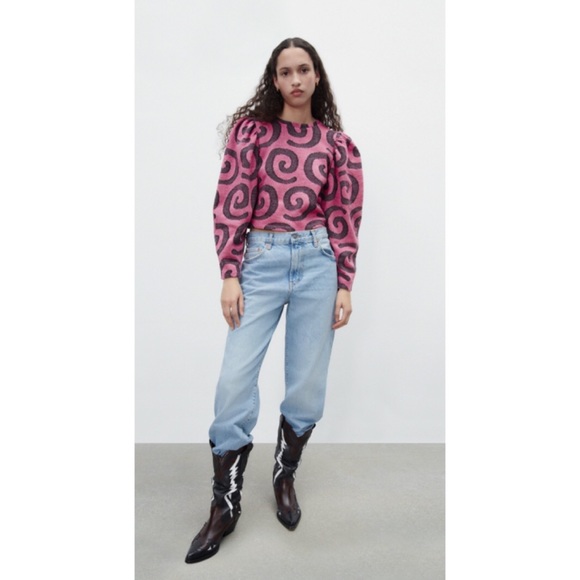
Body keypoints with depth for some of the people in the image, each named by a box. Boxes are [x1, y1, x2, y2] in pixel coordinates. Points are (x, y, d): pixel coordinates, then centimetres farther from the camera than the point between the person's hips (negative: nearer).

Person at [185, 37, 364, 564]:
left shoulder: (336, 141, 8)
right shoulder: (251, 128, 5)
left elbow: (346, 216, 6)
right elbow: (231, 203, -1)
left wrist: (345, 286, 2)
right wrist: (229, 275, -8)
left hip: (316, 261, 2)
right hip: (261, 260, -1)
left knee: (308, 381, 7)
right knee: (235, 376, -5)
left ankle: (285, 477, 31)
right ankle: (225, 506, 11)